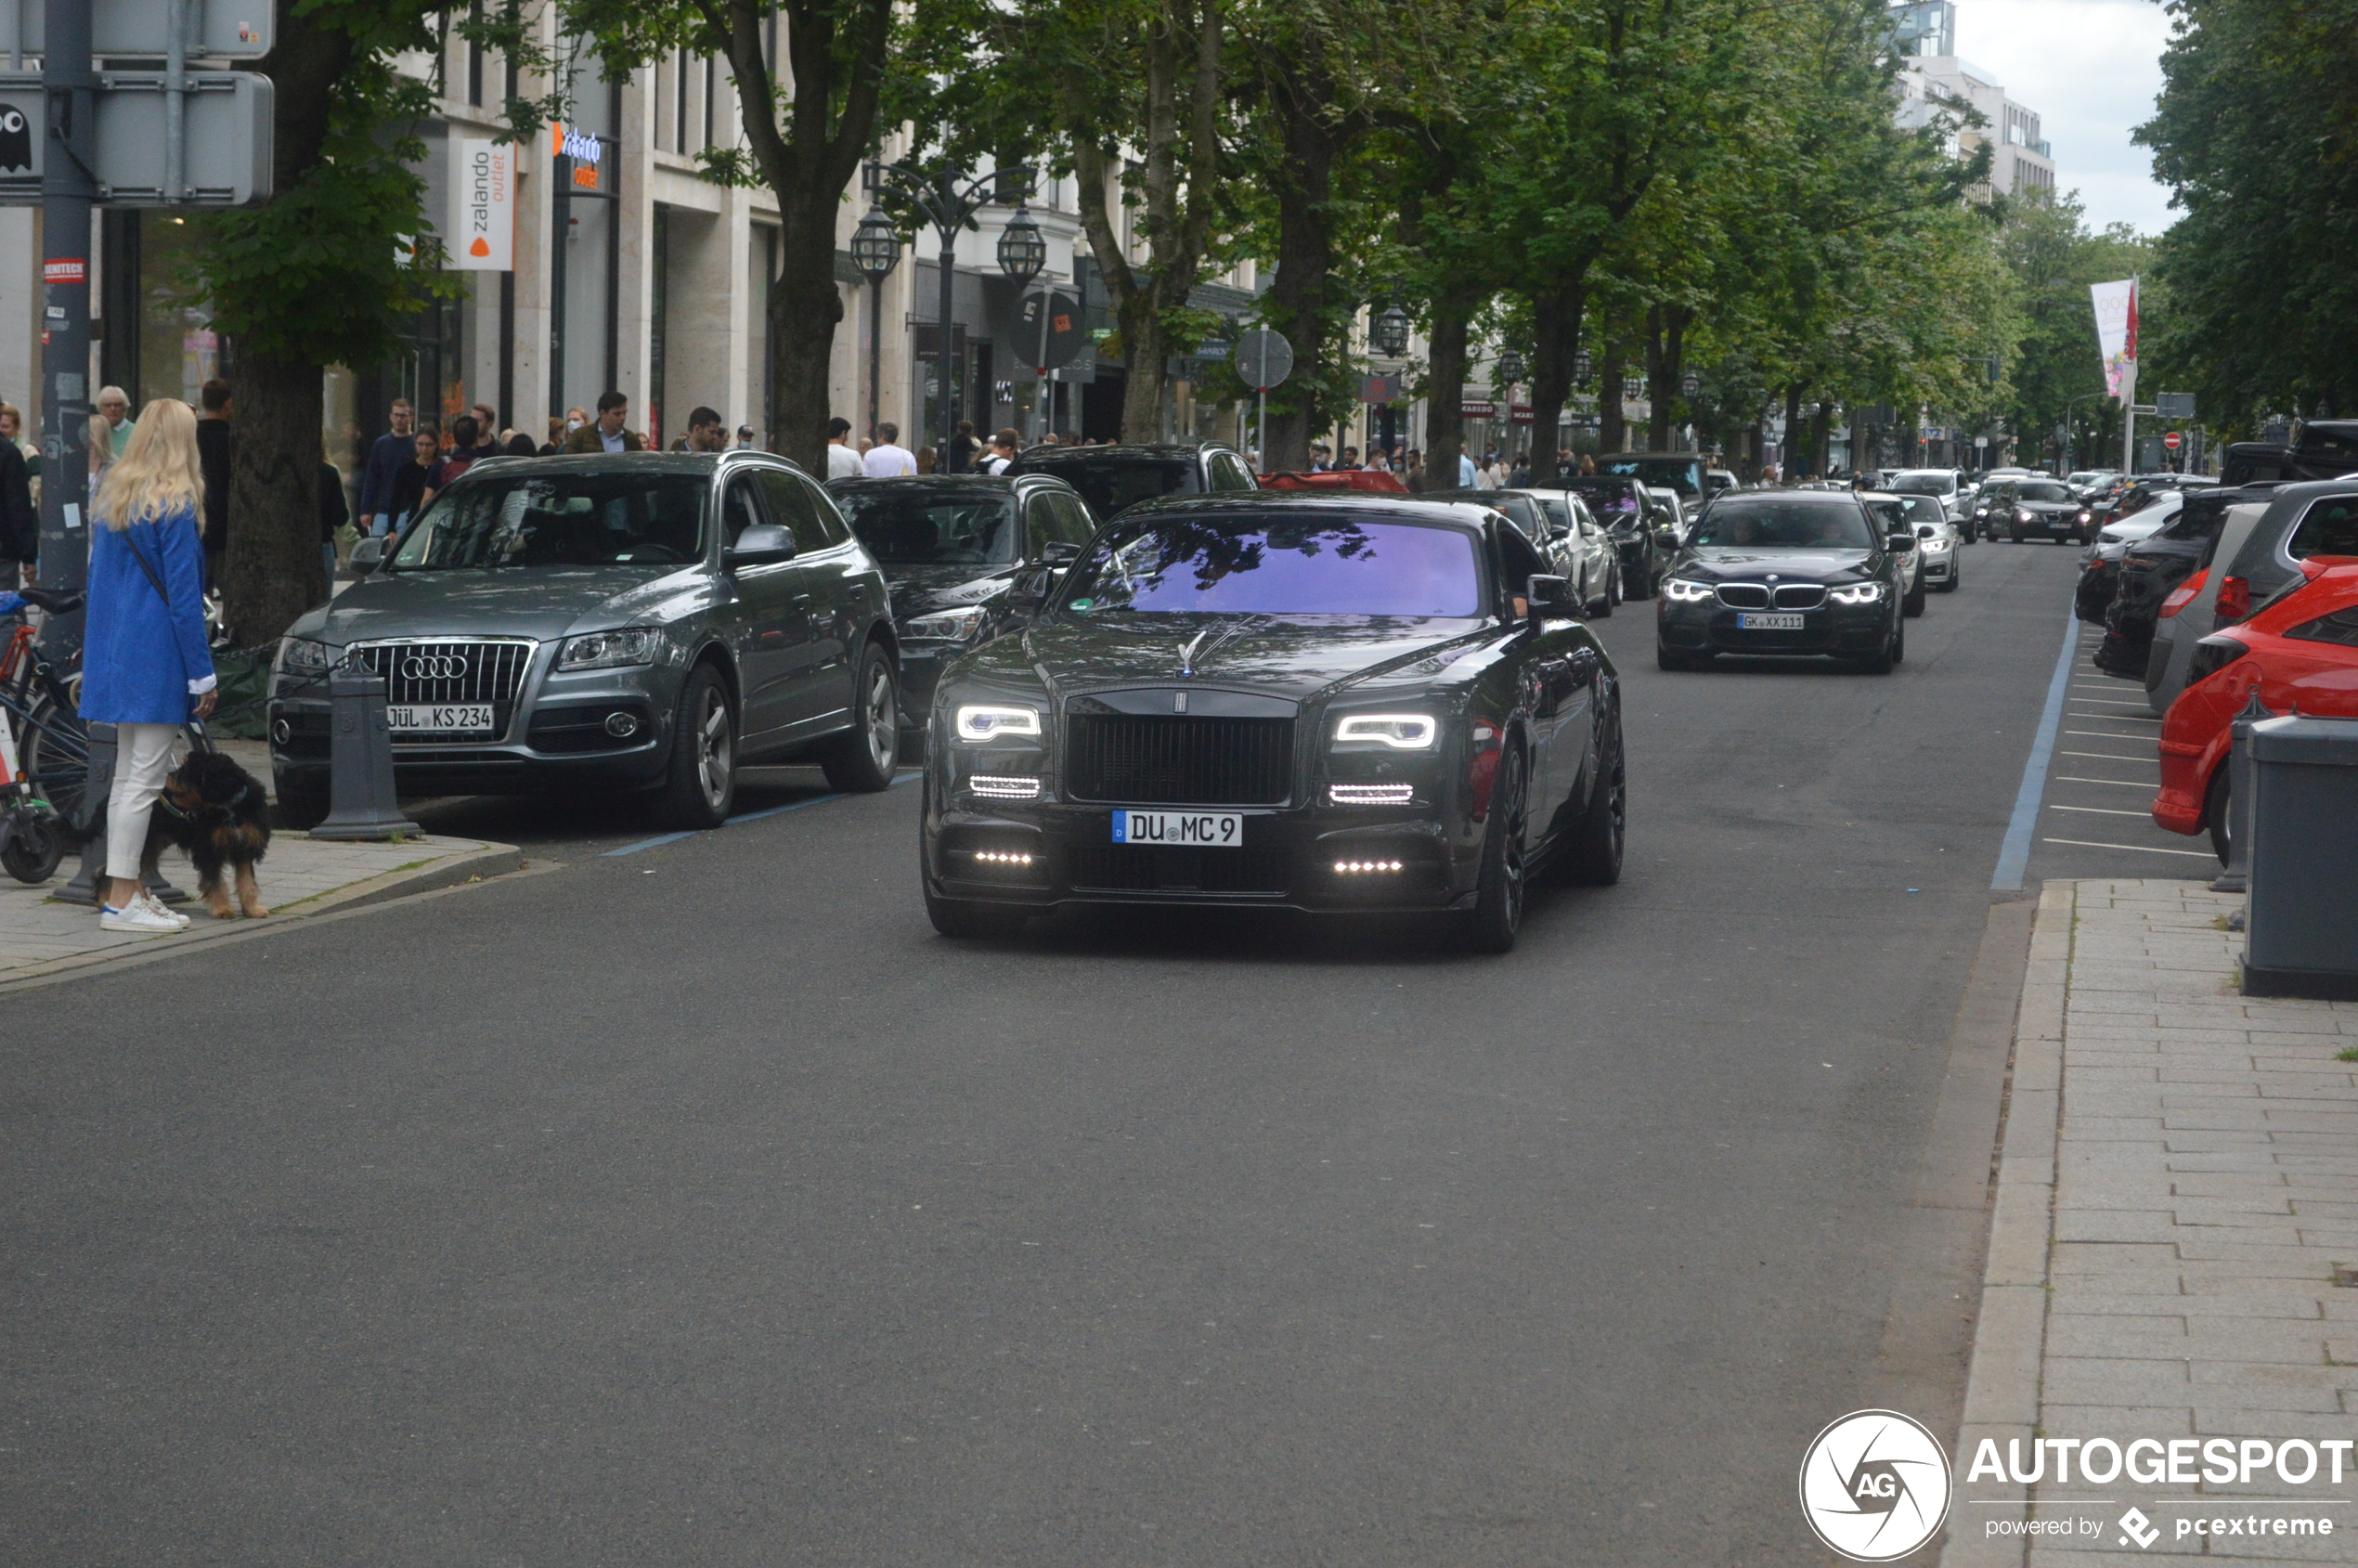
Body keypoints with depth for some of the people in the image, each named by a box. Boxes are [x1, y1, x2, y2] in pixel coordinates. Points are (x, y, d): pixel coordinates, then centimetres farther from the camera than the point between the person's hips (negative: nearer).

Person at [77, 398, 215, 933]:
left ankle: (129, 892, 16)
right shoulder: (174, 507, -12)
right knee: (144, 779, -5)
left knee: (128, 777, 13)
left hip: (115, 658, 8)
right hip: (158, 659, -8)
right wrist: (203, 675, -11)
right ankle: (121, 901, -6)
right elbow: (183, 596, -14)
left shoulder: (108, 500, 11)